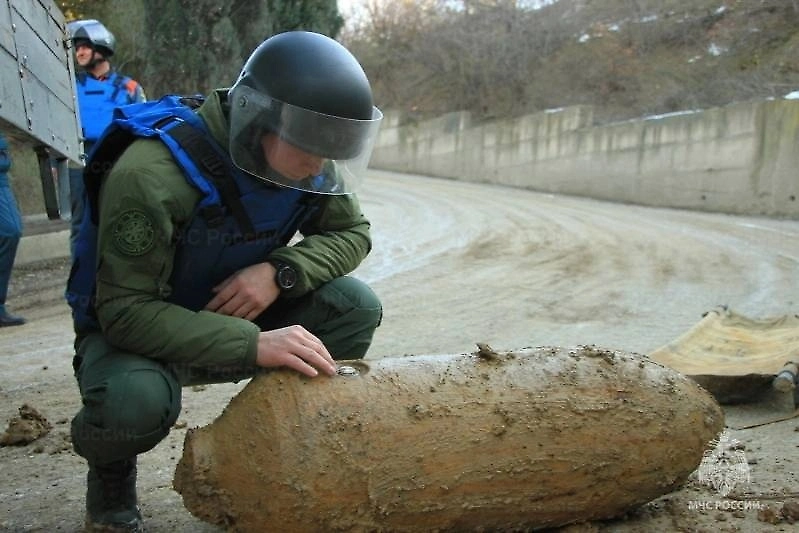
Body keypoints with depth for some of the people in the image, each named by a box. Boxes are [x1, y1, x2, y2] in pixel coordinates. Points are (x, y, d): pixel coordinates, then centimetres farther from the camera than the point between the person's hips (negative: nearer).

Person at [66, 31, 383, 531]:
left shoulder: (309, 166, -13)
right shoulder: (151, 175, -32)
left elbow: (353, 233, -4)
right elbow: (125, 311, -32)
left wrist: (280, 271, -26)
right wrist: (252, 345, -44)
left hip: (233, 318, 5)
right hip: (128, 332, -5)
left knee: (356, 306, -17)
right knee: (137, 400, -39)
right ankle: (111, 473, 0)